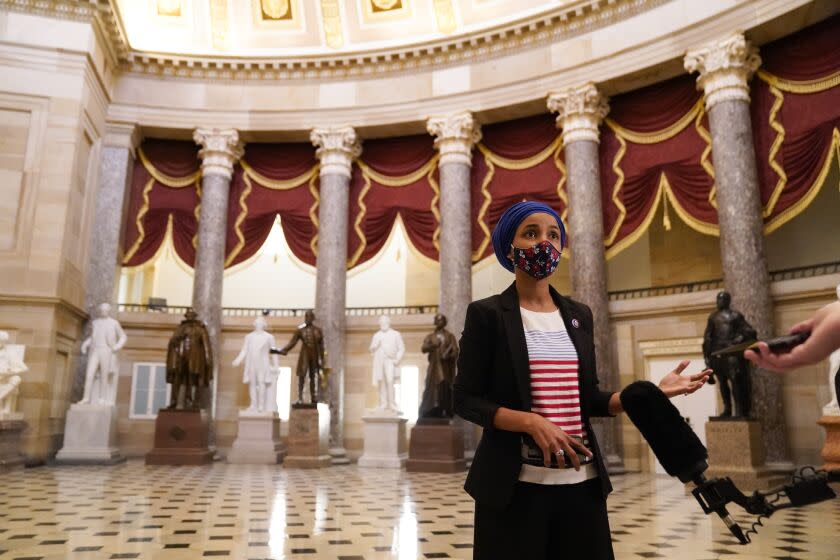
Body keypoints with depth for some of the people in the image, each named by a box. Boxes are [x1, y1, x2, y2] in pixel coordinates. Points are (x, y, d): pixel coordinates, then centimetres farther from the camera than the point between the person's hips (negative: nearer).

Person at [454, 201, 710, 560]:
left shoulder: (579, 315, 11)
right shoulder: (487, 314, -4)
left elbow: (586, 399, 14)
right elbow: (465, 400, -7)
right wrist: (531, 422, -19)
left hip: (582, 483, 5)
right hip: (515, 485, -4)